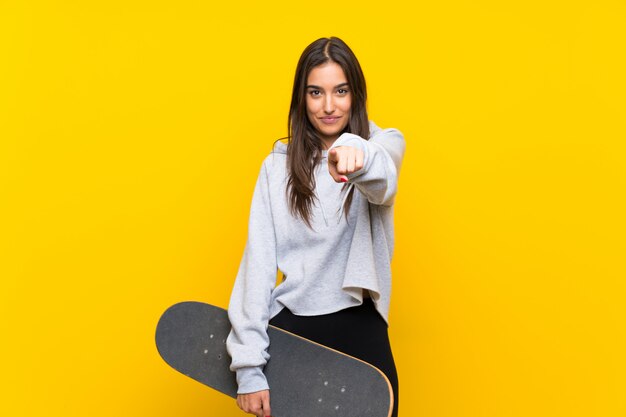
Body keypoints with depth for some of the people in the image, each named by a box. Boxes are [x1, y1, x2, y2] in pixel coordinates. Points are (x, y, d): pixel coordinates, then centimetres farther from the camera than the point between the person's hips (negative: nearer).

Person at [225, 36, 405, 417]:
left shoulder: (383, 144, -1)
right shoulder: (278, 166, 3)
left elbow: (382, 184, -26)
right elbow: (258, 260, -3)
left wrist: (358, 155, -50)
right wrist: (249, 364, -11)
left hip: (360, 329, -1)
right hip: (289, 329, 1)